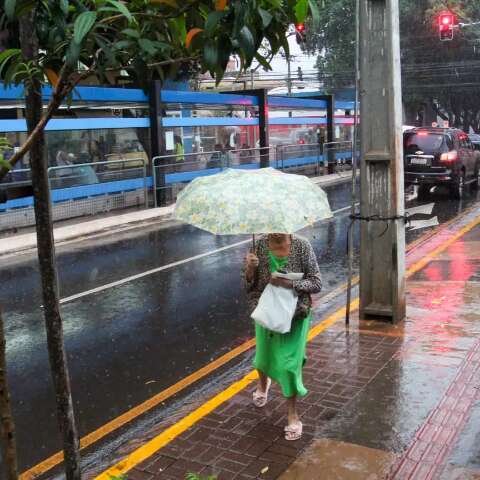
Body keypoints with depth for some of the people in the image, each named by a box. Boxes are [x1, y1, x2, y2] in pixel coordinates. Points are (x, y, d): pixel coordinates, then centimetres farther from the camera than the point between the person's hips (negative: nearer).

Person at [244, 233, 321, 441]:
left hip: (295, 315, -3)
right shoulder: (260, 246, -11)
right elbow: (250, 285, -5)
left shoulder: (302, 246, -16)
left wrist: (290, 284, -28)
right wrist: (250, 268, -26)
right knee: (264, 356, 22)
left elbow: (317, 283, -14)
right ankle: (263, 383, 58)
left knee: (289, 363, -3)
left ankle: (293, 415, 18)